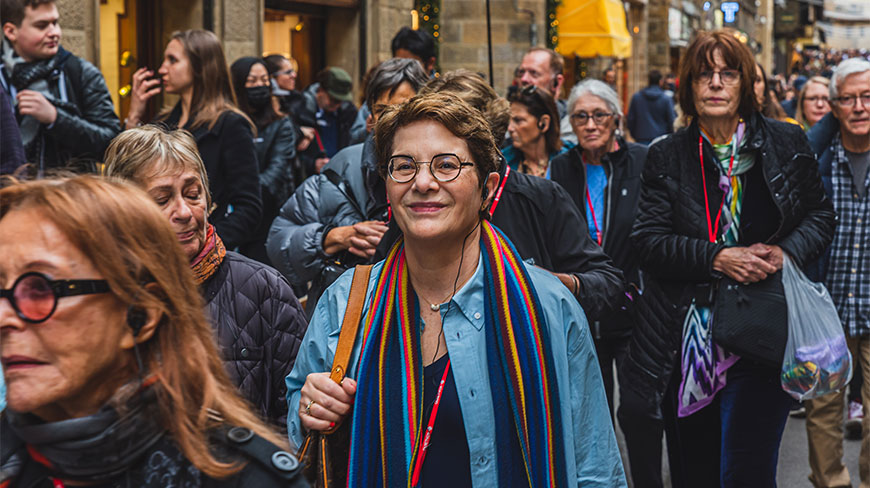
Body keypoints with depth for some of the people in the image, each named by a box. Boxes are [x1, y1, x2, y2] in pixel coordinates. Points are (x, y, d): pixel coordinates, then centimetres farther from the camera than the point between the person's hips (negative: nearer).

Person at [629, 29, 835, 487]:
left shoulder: (786, 143, 3)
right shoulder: (666, 156, 4)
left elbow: (820, 216, 11)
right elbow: (648, 240, -2)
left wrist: (786, 252, -10)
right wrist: (716, 258, -17)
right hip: (685, 342, 2)